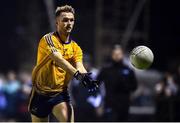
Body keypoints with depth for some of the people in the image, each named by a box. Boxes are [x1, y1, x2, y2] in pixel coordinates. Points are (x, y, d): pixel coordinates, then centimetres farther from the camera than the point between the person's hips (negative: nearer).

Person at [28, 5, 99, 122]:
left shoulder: (75, 48, 3)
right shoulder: (48, 39, -13)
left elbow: (79, 66, -14)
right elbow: (59, 59, -30)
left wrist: (87, 79, -37)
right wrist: (77, 73, -45)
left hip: (61, 93, 2)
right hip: (41, 93, -2)